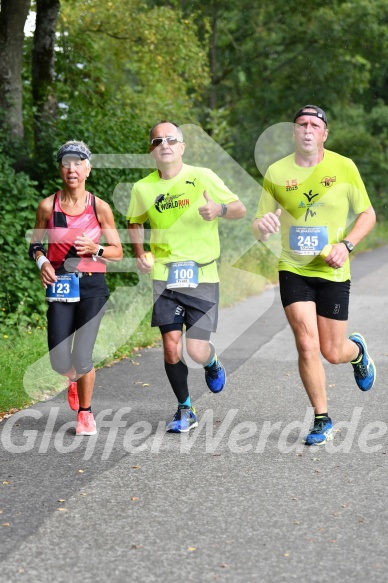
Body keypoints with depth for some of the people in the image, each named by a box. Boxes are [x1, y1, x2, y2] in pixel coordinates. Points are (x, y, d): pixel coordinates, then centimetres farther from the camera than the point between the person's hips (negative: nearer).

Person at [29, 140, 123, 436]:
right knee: (60, 362, -3)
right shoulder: (47, 206, 0)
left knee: (81, 359, -9)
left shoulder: (100, 207, -3)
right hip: (60, 286, 1)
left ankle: (85, 413, 18)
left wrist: (94, 249, -16)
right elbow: (35, 244, 13)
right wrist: (42, 261, -8)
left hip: (92, 285, -1)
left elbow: (118, 251, 3)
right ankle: (75, 379, 36)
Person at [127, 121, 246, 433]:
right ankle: (185, 410, 16)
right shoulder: (143, 188, 3)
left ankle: (212, 363, 32)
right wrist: (140, 253, 4)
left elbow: (240, 208, 0)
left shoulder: (203, 178, -5)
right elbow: (135, 222, 21)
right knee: (171, 346, -4)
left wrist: (219, 209, -21)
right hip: (165, 277, 2)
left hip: (202, 276, -2)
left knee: (196, 351, -7)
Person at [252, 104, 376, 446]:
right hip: (293, 270, 1)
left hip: (333, 273, 0)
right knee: (307, 345, -11)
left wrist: (346, 244, -13)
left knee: (333, 353, 3)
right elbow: (260, 229, 4)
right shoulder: (276, 173, -1)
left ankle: (357, 351, 42)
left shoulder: (344, 168, -4)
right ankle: (322, 421, 6)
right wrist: (262, 226, -21)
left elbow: (368, 215, 4)